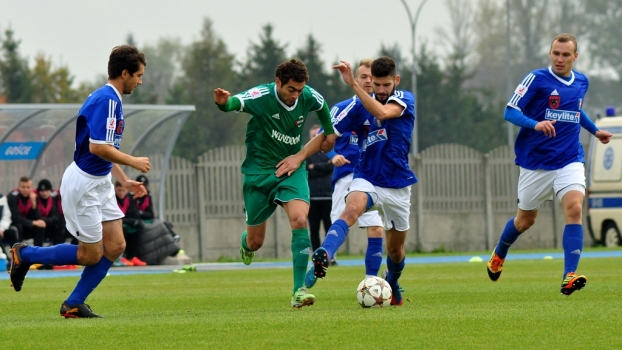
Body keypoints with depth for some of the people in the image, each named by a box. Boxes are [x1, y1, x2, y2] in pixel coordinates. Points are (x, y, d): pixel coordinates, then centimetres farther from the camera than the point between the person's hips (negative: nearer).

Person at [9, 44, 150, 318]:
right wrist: (133, 162, -16)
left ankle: (74, 305, 9)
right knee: (91, 254, -2)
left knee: (115, 247, 3)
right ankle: (25, 254, 13)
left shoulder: (111, 99, 12)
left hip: (100, 182, 10)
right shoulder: (106, 99, -20)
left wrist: (124, 180, 17)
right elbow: (97, 147, -28)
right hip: (83, 183, -10)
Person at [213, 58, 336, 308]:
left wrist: (329, 132, 24)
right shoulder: (261, 97, -19)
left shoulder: (308, 97, -7)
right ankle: (246, 243, 48)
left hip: (291, 169, 2)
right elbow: (235, 102, -37)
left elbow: (323, 108, 18)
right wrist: (224, 102, -59)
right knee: (256, 242, 6)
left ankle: (299, 291, -23)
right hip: (259, 172, -2)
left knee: (300, 220, -24)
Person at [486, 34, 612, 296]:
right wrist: (535, 124, -28)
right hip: (536, 163, -2)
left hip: (570, 161, 2)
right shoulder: (537, 79, -9)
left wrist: (594, 130, 22)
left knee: (574, 209, -21)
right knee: (526, 219, 12)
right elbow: (510, 111, -13)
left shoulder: (581, 82, 8)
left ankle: (569, 277, -26)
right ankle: (499, 255, 44)